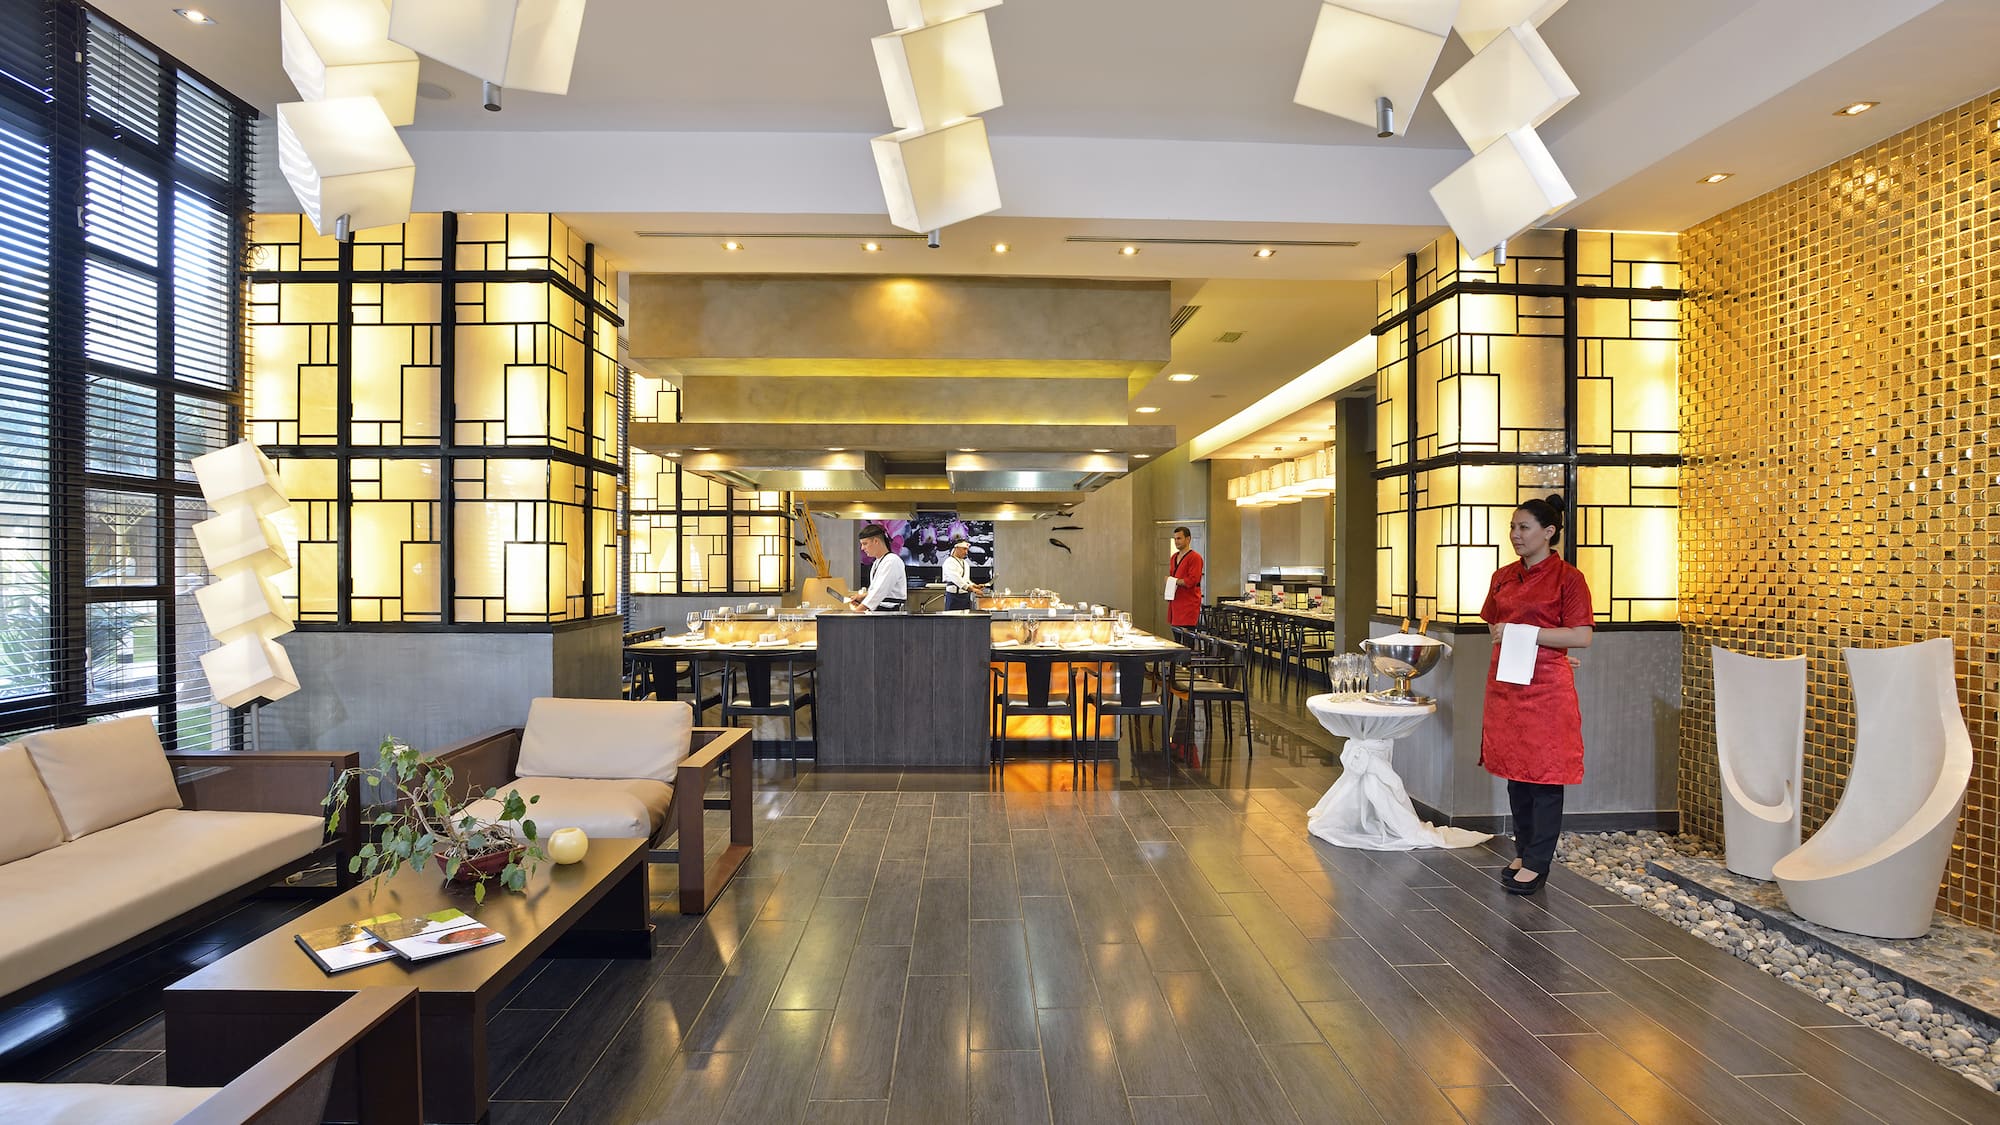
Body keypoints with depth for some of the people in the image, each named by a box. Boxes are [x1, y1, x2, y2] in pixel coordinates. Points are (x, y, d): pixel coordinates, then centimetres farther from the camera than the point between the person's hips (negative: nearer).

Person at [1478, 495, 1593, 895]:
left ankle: (1537, 863, 9)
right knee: (1514, 771, 11)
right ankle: (1523, 852, 24)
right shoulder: (1503, 576, 11)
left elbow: (1581, 637, -12)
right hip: (1505, 682, 6)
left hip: (1546, 687, -6)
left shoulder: (1568, 577, -6)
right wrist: (1547, 644, 7)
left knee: (1545, 775, 0)